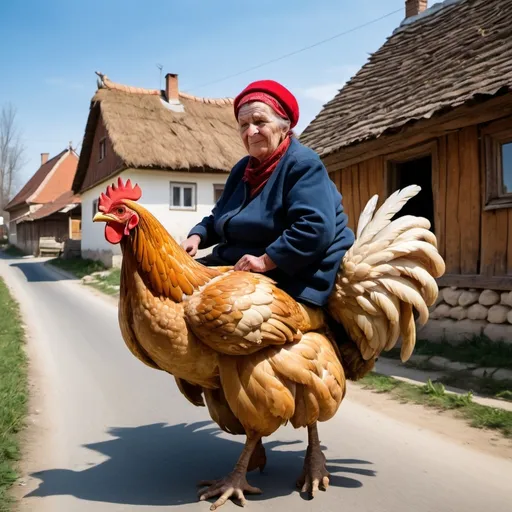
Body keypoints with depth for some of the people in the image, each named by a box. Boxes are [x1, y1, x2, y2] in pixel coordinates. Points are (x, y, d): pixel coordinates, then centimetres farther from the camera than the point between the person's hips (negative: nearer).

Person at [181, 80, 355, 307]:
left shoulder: (302, 164, -16)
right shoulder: (243, 168, 14)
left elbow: (316, 228, -29)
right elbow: (219, 218, 22)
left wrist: (265, 261, -28)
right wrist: (196, 237, 1)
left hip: (289, 276, -9)